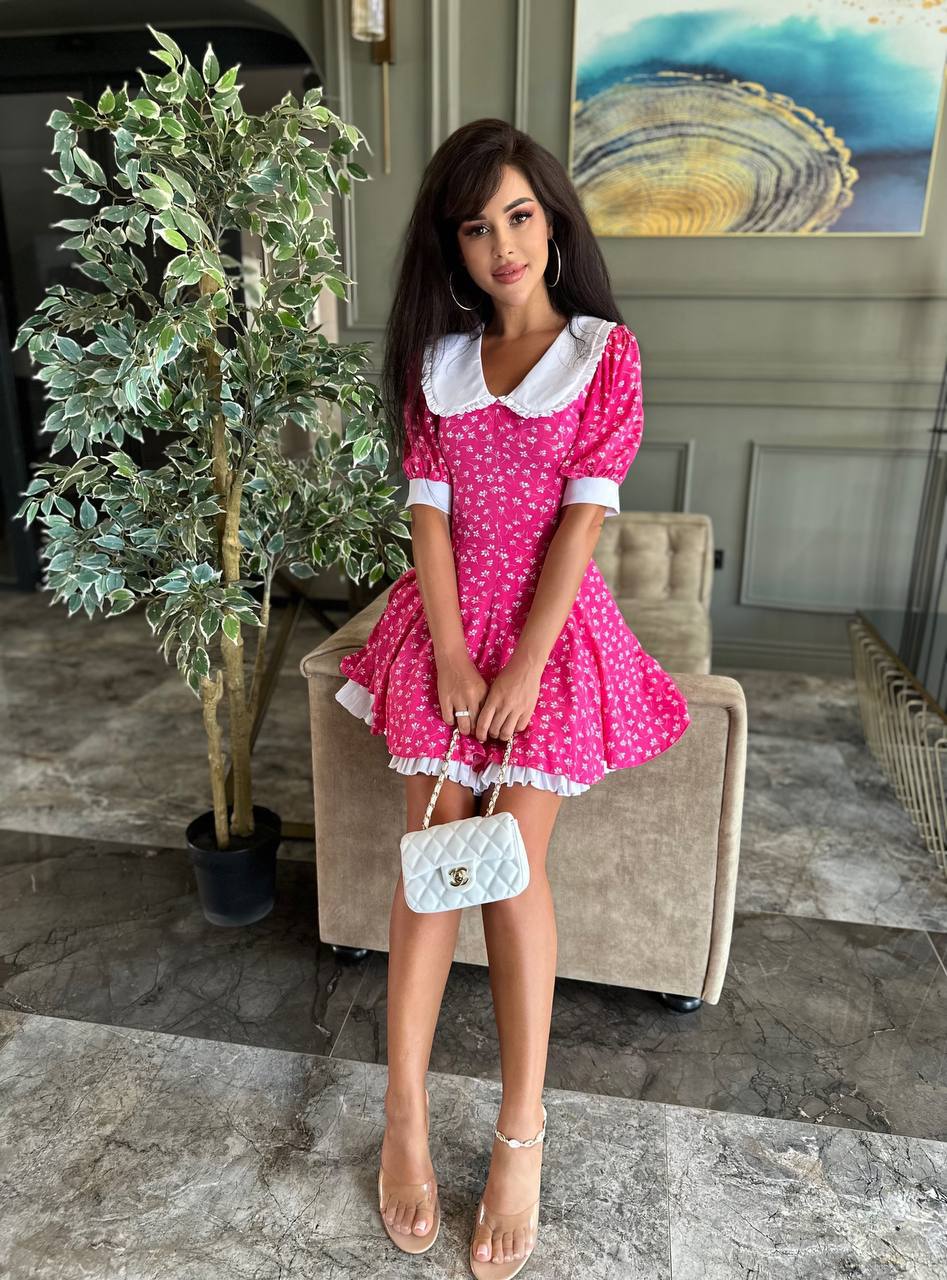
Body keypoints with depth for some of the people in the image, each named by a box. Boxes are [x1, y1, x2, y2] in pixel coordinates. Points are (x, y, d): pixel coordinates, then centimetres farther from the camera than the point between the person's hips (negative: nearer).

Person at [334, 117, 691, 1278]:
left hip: (554, 621, -2)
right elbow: (429, 510, 1)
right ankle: (404, 1114, -3)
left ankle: (521, 1130, -2)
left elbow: (584, 515, -8)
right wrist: (451, 657, -11)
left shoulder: (606, 352, 2)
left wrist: (525, 666, -16)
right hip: (450, 615, 2)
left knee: (513, 856, -14)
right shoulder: (436, 360, 11)